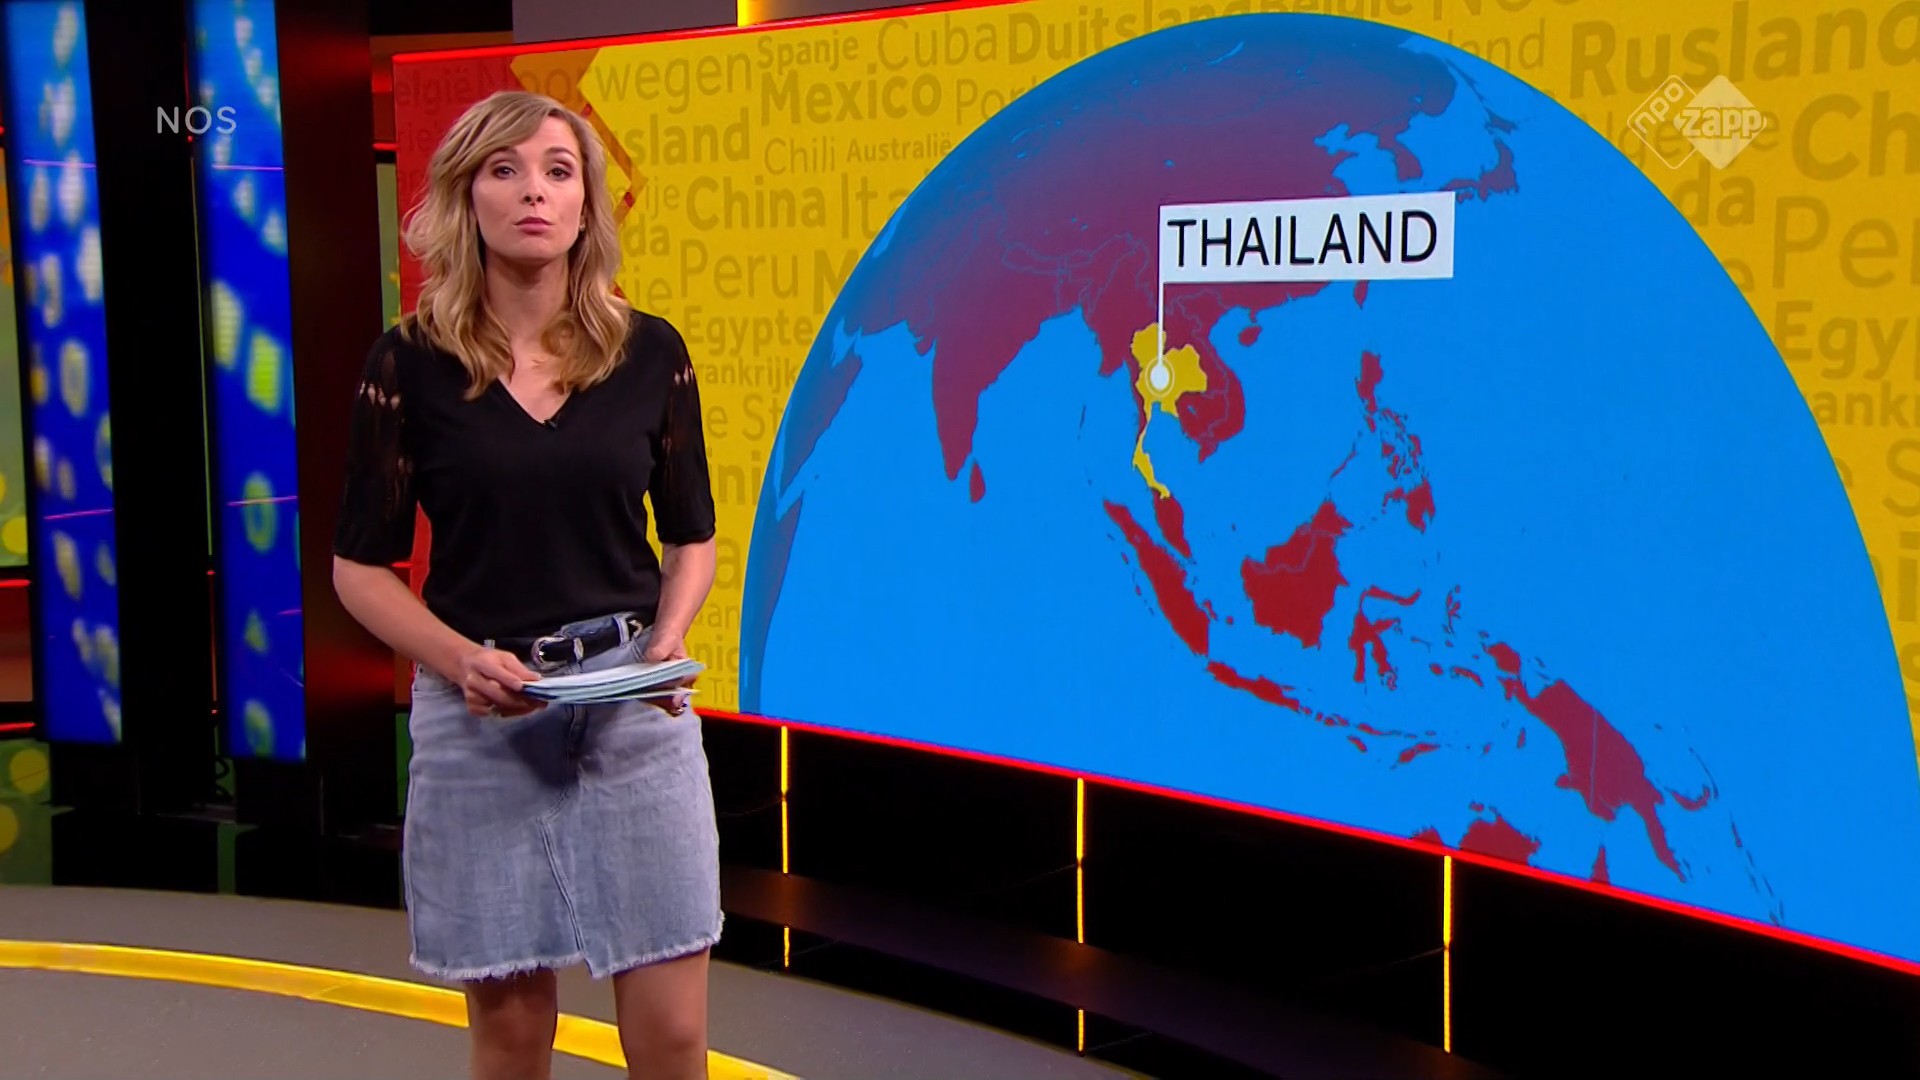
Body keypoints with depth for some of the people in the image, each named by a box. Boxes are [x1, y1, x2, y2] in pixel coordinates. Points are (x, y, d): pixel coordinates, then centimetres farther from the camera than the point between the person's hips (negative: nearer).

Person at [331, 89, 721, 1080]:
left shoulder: (649, 353, 2)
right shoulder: (409, 364, -2)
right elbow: (361, 566, 2)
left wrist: (666, 645, -8)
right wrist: (463, 662, -14)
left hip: (633, 707, 1)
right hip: (476, 712, -1)